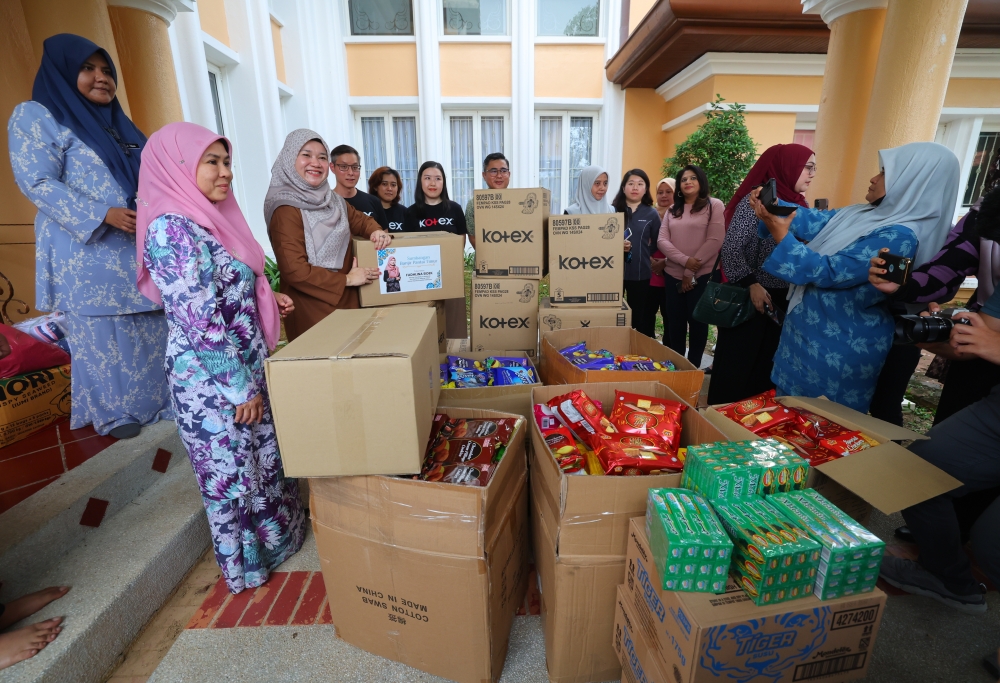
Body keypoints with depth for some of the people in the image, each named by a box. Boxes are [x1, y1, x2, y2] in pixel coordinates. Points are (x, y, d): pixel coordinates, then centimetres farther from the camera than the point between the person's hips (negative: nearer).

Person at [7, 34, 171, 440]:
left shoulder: (118, 123, 20)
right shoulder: (36, 116, -1)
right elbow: (37, 183, -11)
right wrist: (103, 215, -23)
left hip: (141, 250, 6)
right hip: (89, 253, -6)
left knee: (151, 330, 9)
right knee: (101, 336, 1)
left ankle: (157, 398, 22)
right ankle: (113, 413, 13)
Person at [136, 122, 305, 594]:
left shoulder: (209, 218, 8)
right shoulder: (171, 229, -19)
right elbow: (199, 320, -23)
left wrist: (266, 297, 5)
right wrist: (241, 387, -19)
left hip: (246, 366, 8)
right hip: (211, 380, -8)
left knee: (267, 456, 21)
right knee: (232, 472, 10)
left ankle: (275, 533, 43)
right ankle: (247, 564, 33)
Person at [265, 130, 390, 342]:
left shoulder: (333, 200, 8)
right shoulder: (286, 211, -16)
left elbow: (359, 220, 21)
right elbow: (294, 270, -21)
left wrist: (376, 231, -4)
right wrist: (346, 279, -16)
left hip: (346, 302, 8)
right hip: (311, 310, -8)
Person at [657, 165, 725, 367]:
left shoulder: (714, 206, -1)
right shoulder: (672, 210, 12)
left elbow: (714, 241, -11)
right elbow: (662, 240, 0)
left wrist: (691, 272, -13)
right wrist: (685, 260, -16)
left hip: (702, 275, -4)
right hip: (673, 275, 4)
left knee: (697, 322, 5)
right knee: (675, 323, 9)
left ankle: (693, 367, 18)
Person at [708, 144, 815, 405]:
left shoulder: (801, 205, 11)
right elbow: (730, 249, -14)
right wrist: (751, 285, -23)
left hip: (787, 302, 6)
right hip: (751, 299, -6)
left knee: (768, 369, 13)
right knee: (736, 369, 2)